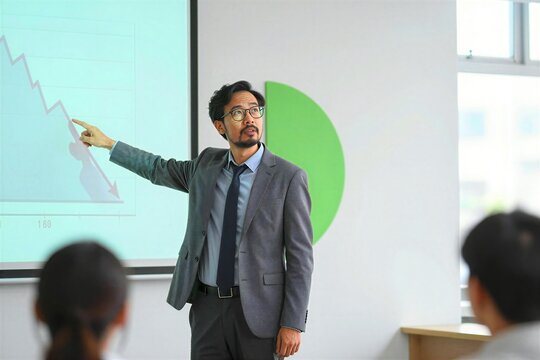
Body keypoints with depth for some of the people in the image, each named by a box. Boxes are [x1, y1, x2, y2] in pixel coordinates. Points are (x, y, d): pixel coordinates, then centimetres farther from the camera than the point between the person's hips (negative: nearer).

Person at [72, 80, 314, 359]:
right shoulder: (208, 164, 8)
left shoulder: (288, 177, -7)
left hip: (257, 310, -4)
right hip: (207, 305, 4)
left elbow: (300, 255, -8)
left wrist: (293, 323, -12)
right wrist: (108, 144, 29)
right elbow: (161, 169, 28)